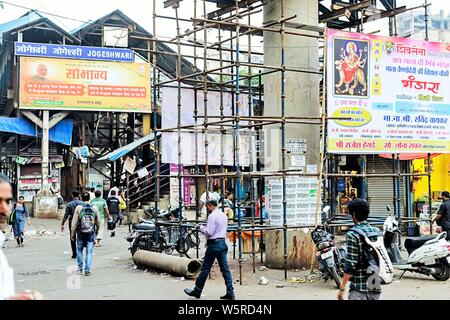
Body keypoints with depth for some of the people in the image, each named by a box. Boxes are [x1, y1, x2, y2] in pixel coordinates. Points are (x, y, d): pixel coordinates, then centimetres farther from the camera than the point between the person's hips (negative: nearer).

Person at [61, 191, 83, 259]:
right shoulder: (82, 203, -3)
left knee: (73, 238, 7)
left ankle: (74, 254, 6)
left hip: (72, 223, -1)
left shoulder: (69, 204, -5)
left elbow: (66, 215, -6)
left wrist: (62, 224, 0)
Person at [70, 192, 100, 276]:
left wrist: (73, 233, 3)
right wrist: (97, 230, 26)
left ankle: (79, 268, 20)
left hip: (80, 233, -1)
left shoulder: (78, 208, -7)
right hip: (91, 234, 1)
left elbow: (74, 222, -6)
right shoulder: (94, 208, -1)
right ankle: (87, 270, 0)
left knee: (79, 250, 16)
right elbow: (98, 222, 8)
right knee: (89, 252, 4)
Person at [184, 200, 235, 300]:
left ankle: (197, 291, 11)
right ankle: (230, 292, 2)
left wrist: (202, 228, -1)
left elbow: (209, 232, -19)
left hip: (214, 244, -8)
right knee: (225, 268, 5)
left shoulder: (212, 216, -15)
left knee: (205, 268, 1)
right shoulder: (224, 215, 13)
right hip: (223, 242, 8)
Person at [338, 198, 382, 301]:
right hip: (376, 287, 6)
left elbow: (350, 265, -16)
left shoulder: (352, 235, -12)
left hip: (359, 288, -6)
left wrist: (342, 288, -11)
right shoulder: (377, 231, 6)